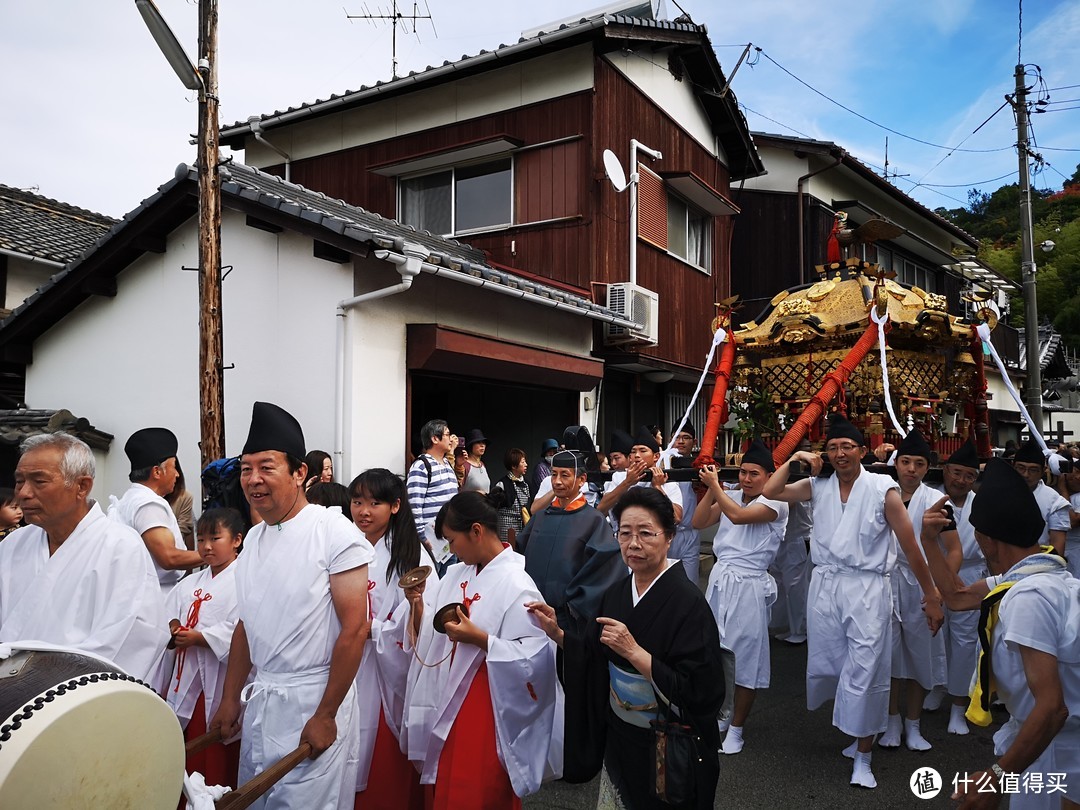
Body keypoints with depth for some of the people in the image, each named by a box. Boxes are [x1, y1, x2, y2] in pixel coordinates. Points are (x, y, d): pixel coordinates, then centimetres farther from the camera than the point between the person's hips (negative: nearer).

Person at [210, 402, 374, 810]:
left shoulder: (335, 532, -14)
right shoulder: (253, 538, 7)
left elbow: (355, 629, -16)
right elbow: (247, 625, 16)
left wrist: (325, 715, -14)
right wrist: (230, 699, 15)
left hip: (313, 699, -6)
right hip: (260, 700, 7)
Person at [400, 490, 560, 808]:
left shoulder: (516, 585, -16)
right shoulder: (456, 574, 6)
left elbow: (532, 658, -21)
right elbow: (428, 633, 10)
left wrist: (478, 638, -25)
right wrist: (417, 604, -8)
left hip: (484, 716, -7)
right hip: (445, 705, 7)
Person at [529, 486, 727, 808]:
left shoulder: (688, 603, -23)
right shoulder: (616, 592, -3)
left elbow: (698, 691, -26)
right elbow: (597, 660, 6)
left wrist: (634, 651, -31)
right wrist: (558, 634, -8)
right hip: (618, 737, 6)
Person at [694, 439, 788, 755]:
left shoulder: (775, 503, -9)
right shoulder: (730, 497, 9)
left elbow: (738, 516, -24)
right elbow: (698, 522, 5)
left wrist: (715, 484, -15)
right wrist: (711, 489, -5)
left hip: (748, 586, -6)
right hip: (719, 578, 6)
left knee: (744, 656, 2)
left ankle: (736, 729, 15)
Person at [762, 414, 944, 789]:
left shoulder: (882, 489, -7)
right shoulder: (818, 487, 4)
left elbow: (910, 547, -4)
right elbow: (770, 491, 6)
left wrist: (931, 596, -2)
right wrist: (794, 459, 0)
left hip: (867, 589, -4)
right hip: (825, 584, 4)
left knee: (865, 673, -1)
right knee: (826, 666, 12)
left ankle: (862, 757, 15)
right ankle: (857, 731, 37)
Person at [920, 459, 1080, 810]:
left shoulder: (1029, 596, -29)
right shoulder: (1031, 576, 2)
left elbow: (1052, 706, -32)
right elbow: (958, 596, 16)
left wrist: (998, 775, -26)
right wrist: (929, 541, 6)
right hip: (1040, 734, 8)